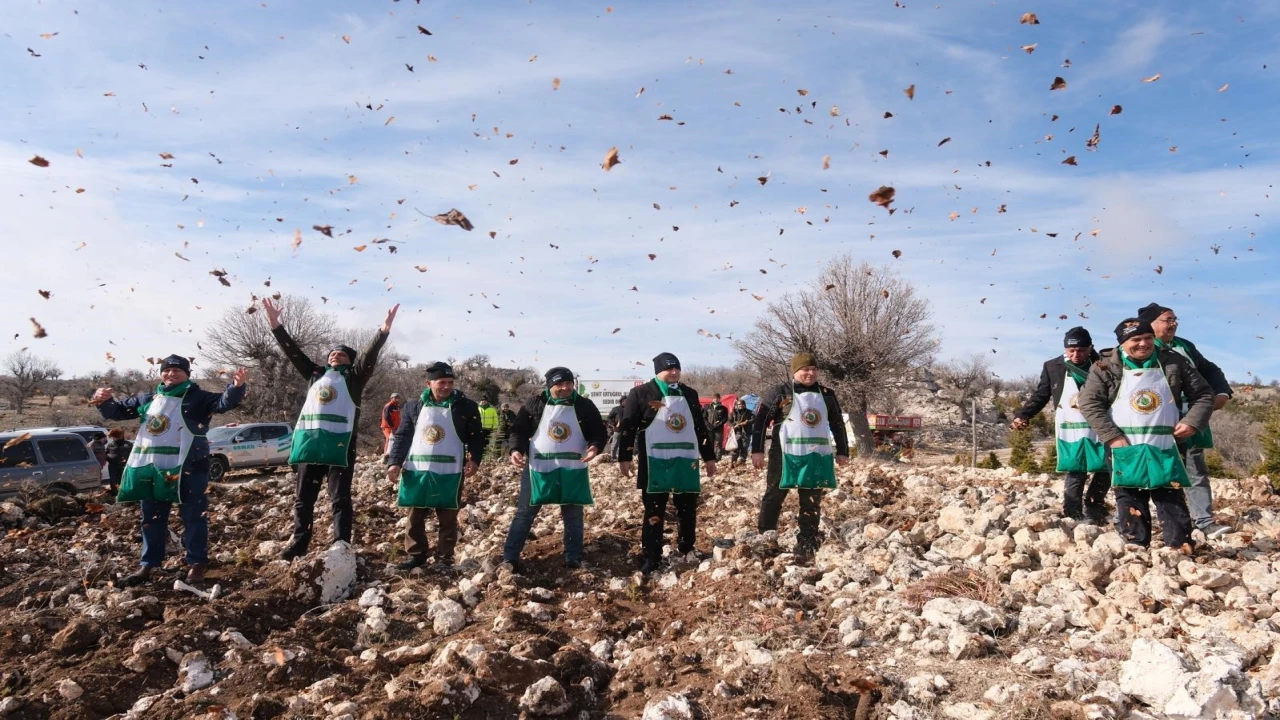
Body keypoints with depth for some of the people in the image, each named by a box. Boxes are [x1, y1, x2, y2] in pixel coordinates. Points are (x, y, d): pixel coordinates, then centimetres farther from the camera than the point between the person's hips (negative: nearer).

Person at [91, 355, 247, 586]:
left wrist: (236, 387, -37)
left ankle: (196, 564, 8)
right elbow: (117, 411, 23)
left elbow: (224, 402, -16)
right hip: (152, 468, 6)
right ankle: (148, 565, 26)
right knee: (152, 518, 15)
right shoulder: (147, 399, 15)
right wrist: (103, 401, 1)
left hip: (187, 469, -6)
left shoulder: (197, 398, -1)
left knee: (193, 517, 1)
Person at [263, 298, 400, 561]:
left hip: (339, 443, -5)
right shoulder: (315, 374, 21)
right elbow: (293, 351, 18)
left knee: (340, 497, -1)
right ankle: (298, 542, 24)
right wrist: (276, 325, 11)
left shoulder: (354, 377, 9)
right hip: (309, 441, 5)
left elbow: (370, 354, -5)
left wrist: (383, 331, -20)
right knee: (303, 497, 12)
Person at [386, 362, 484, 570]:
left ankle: (444, 558, 16)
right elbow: (402, 436, 9)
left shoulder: (466, 406, 1)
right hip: (416, 471, 2)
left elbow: (476, 436, 2)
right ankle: (416, 555, 24)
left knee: (447, 518, 5)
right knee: (415, 516, 10)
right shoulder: (414, 407, 7)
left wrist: (474, 459, -12)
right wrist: (394, 462, -2)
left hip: (449, 473, -2)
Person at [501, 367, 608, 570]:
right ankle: (509, 558, 15)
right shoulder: (535, 404, -3)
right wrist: (515, 449, -19)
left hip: (573, 469, 1)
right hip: (539, 468, -1)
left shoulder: (585, 406, -1)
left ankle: (573, 560, 24)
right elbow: (519, 429, -1)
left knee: (573, 515, 10)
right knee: (524, 513, 5)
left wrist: (595, 446, -20)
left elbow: (599, 431, 2)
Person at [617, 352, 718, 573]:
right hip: (655, 463, -4)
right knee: (654, 511, 2)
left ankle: (687, 551, 28)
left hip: (686, 462, 5)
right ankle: (652, 557, 10)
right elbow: (627, 427, -4)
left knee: (688, 510, 12)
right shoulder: (641, 393, -2)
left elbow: (700, 427, 19)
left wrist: (709, 457, 17)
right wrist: (624, 457, -9)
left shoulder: (690, 394, 13)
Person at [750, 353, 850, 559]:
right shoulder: (780, 392, -3)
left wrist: (842, 452, 14)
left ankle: (807, 544, 18)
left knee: (812, 502, 9)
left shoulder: (827, 395, 10)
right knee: (774, 497, 3)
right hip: (785, 456, -4)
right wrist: (757, 450, -10)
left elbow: (838, 424, 18)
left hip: (817, 457, 4)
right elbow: (759, 420, -5)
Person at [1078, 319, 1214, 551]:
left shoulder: (1173, 362, 3)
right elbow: (1089, 402, -7)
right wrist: (1111, 436, -14)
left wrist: (1192, 421, -5)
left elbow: (1203, 394, 11)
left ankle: (1181, 549, 10)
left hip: (1165, 448, 1)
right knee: (1131, 502, 5)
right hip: (1127, 448, -1)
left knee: (1172, 500, 5)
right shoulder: (1106, 366, -4)